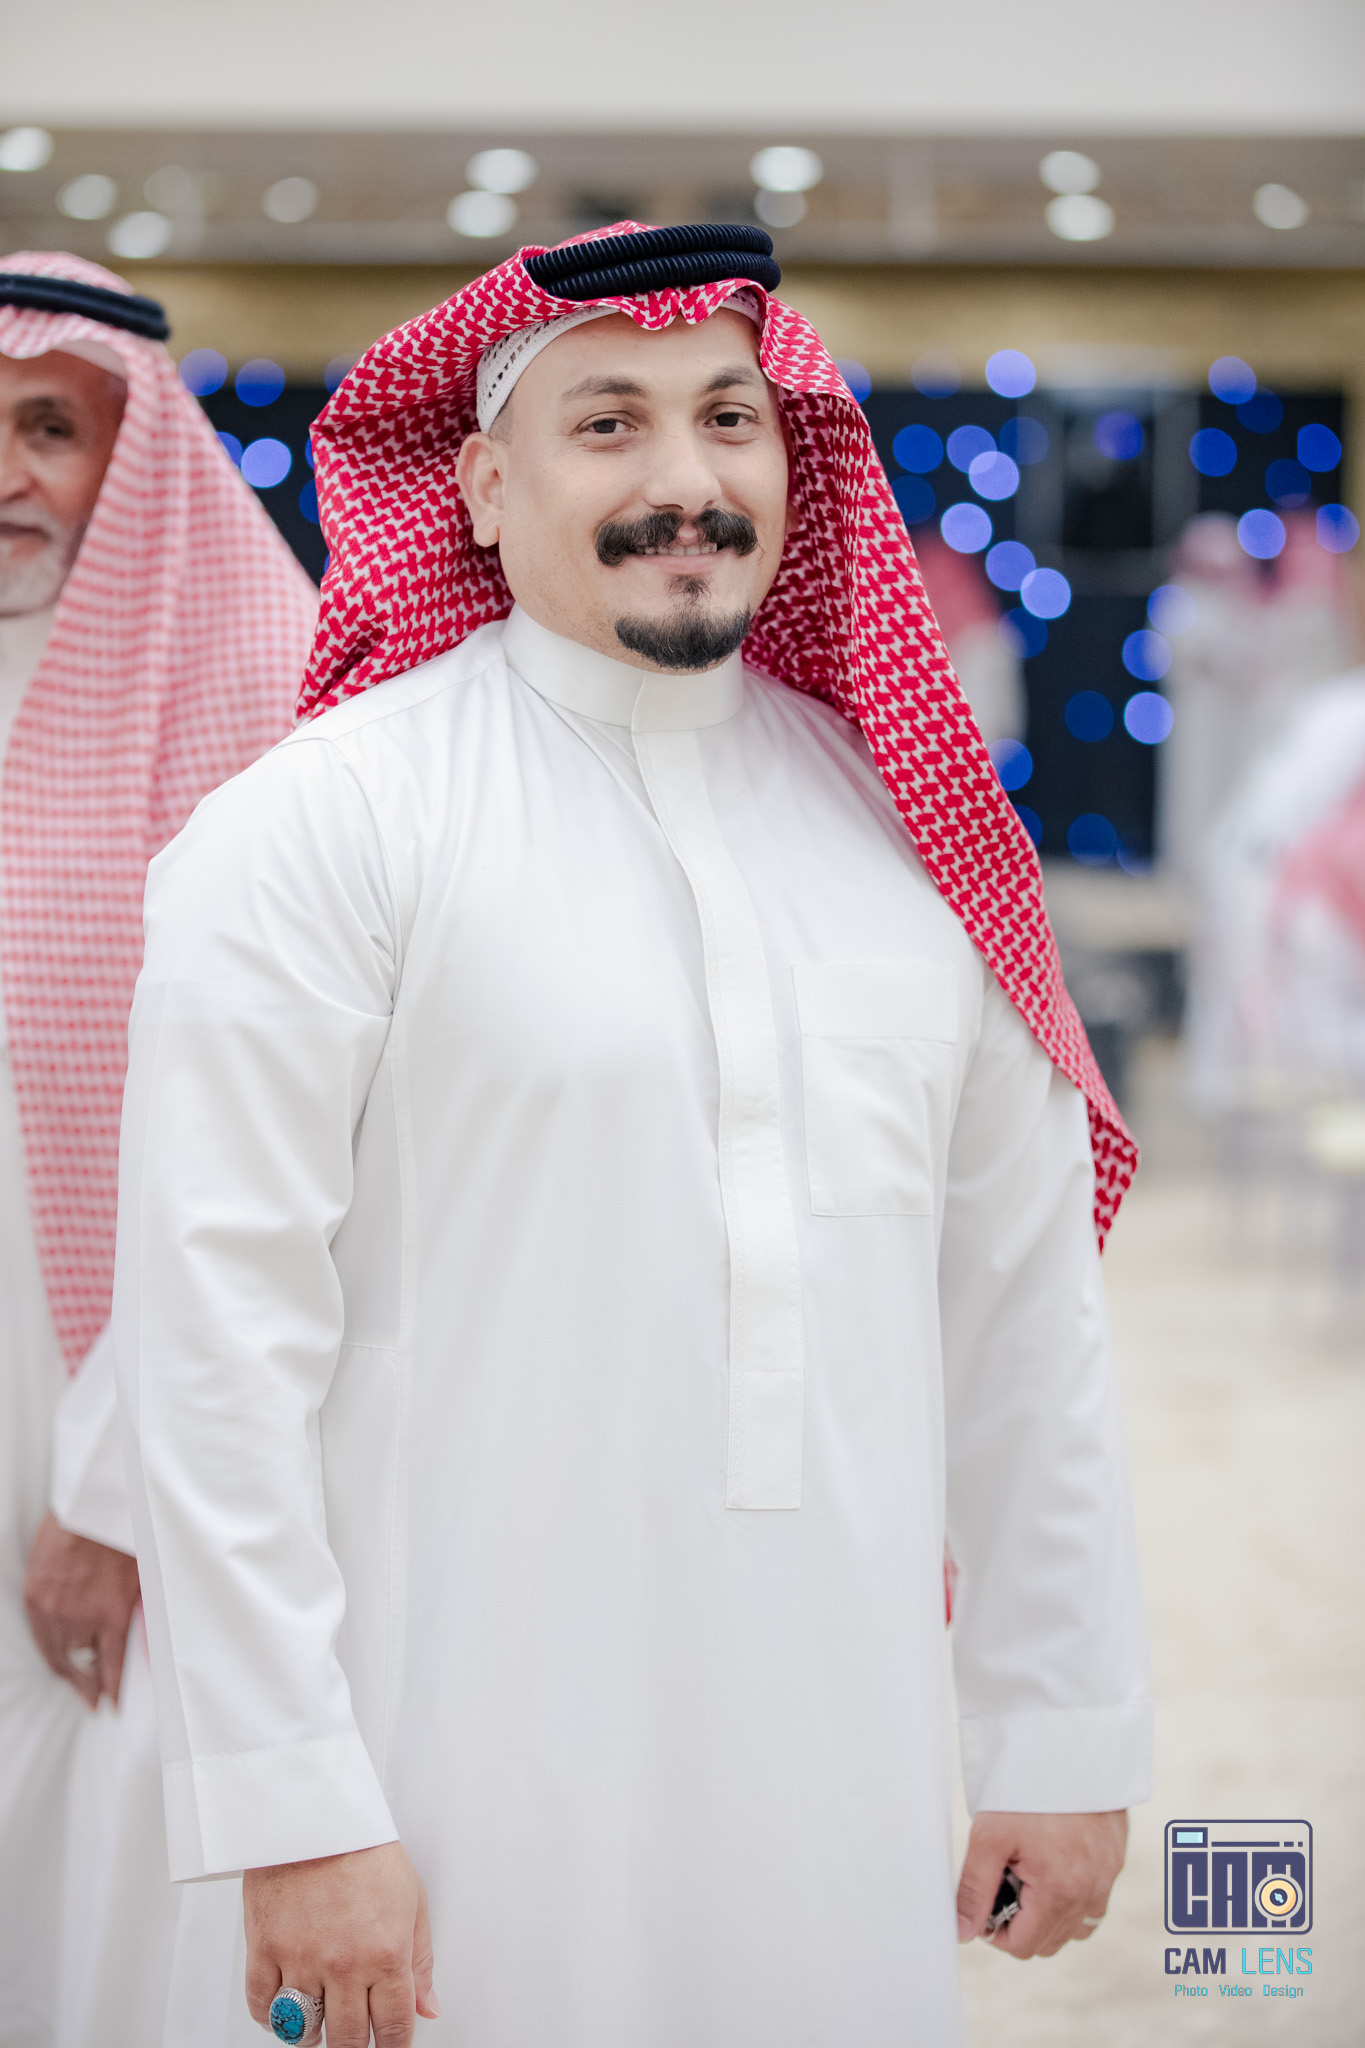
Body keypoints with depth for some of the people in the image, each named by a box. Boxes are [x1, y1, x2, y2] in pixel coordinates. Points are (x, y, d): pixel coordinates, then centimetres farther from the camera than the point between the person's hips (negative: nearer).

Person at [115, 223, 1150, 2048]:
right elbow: (216, 1335, -10)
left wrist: (1069, 1737, 10)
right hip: (458, 1794, -4)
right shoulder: (317, 829, -7)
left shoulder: (899, 814, 8)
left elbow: (1024, 1300, 11)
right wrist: (291, 1813, -13)